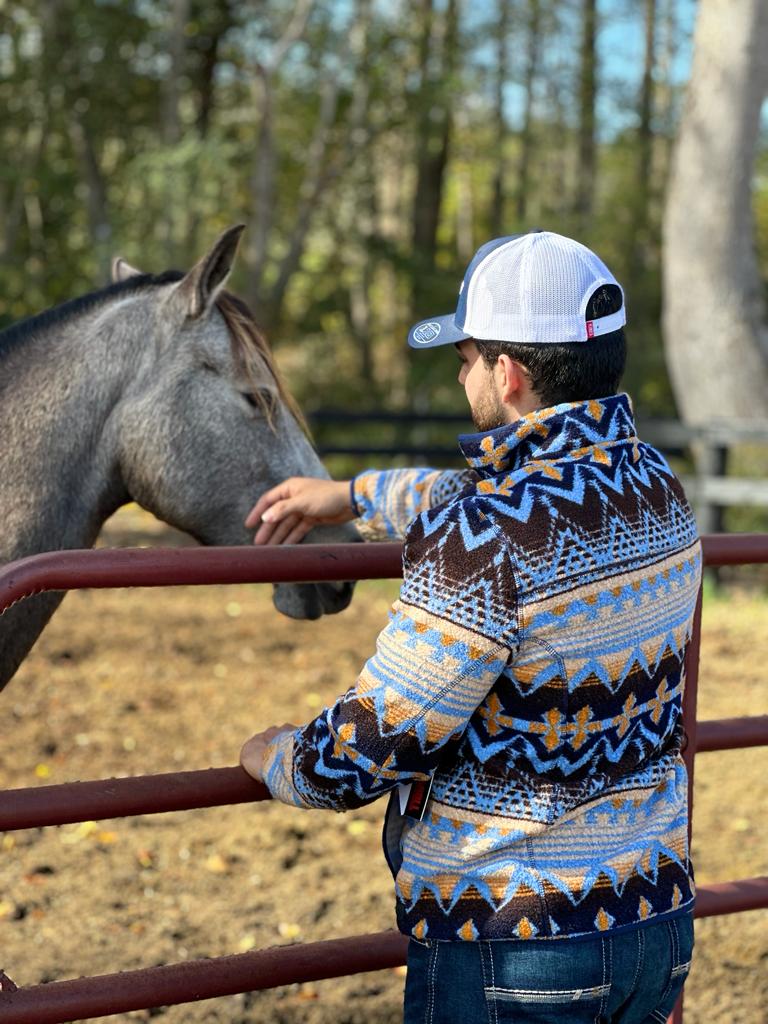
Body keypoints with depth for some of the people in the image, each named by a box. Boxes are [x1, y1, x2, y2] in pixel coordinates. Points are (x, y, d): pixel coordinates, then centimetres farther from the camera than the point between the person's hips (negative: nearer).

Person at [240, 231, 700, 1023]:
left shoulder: (481, 539, -23)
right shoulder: (656, 487, 2)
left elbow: (368, 751, -18)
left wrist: (272, 757, 4)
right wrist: (352, 497, 33)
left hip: (510, 954, -7)